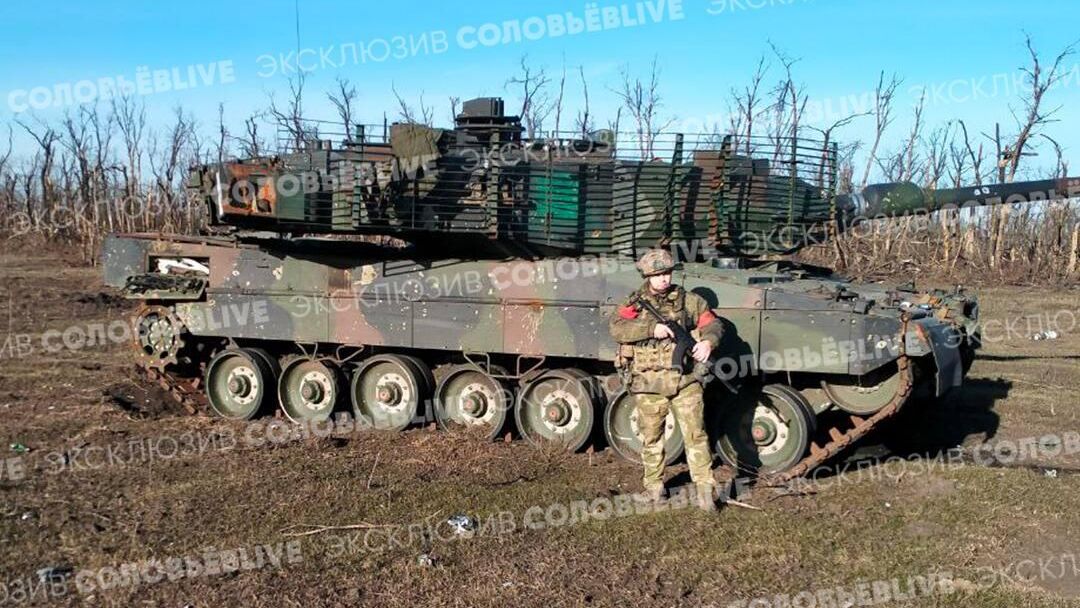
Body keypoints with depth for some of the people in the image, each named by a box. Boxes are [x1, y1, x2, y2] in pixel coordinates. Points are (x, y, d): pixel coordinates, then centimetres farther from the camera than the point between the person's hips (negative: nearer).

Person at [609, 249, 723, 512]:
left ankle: (704, 489, 6)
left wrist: (707, 341, -16)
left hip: (684, 380, 0)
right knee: (651, 436, 11)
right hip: (649, 383, 0)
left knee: (695, 433, -1)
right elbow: (617, 328, -15)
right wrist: (652, 328, -25)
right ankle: (653, 485, 28)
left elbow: (713, 324, 7)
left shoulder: (688, 300, 5)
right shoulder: (635, 303, 1)